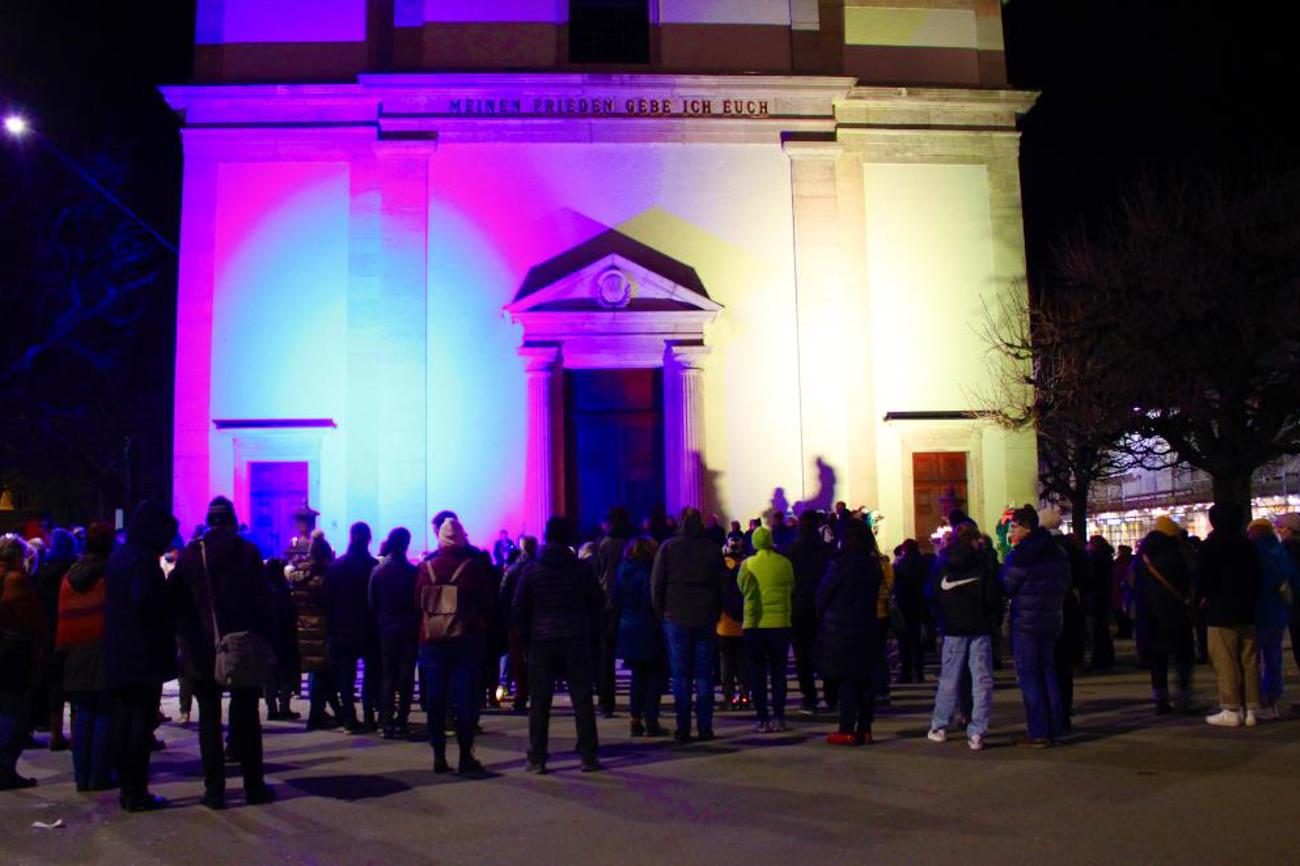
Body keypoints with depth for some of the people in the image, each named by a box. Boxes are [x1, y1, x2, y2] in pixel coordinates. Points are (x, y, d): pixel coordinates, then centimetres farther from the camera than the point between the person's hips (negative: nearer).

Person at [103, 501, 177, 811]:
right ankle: (137, 792, 0)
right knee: (142, 722, -3)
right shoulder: (144, 559, -16)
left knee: (122, 719, 12)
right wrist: (168, 613, -10)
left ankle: (125, 787, 19)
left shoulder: (117, 556, 13)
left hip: (118, 656, 9)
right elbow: (145, 600, -26)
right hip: (145, 656, -9)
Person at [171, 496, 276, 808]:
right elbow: (262, 599, -7)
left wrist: (186, 642, 14)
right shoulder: (246, 551, -4)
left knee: (209, 718, 8)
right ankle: (254, 786, 11)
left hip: (201, 651, 1)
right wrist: (268, 641, -2)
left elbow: (177, 602, 6)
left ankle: (214, 789, 7)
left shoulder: (189, 554, 3)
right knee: (246, 715, 7)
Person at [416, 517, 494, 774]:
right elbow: (487, 602, -2)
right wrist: (481, 624, 15)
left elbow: (418, 602, 4)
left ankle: (439, 756, 12)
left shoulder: (427, 566, -3)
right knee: (466, 699, 3)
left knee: (436, 698, 10)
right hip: (467, 640, -2)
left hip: (432, 640, 2)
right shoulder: (474, 565, -9)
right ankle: (466, 756, 4)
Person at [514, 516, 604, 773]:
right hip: (577, 641, 0)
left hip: (541, 642, 0)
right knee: (582, 700, 5)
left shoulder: (531, 571, -1)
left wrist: (525, 637, 10)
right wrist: (592, 635, 15)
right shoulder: (583, 569, -1)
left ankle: (537, 759, 6)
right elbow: (598, 603, 3)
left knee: (539, 703, 5)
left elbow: (518, 609, 1)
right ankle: (588, 756, 5)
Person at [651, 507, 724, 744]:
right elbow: (722, 585, 6)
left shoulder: (668, 547, 0)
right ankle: (705, 727, 7)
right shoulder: (713, 549, 5)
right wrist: (717, 614, 12)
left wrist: (660, 612, 7)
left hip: (676, 618, -1)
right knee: (704, 675, 7)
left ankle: (683, 730, 2)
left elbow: (656, 584, -1)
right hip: (706, 619, 1)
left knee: (680, 676, 3)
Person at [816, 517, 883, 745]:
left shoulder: (840, 563, -15)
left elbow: (823, 594, -7)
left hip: (840, 628, -6)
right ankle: (865, 729, 15)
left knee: (846, 681, -2)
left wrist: (821, 616, 9)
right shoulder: (874, 563, 5)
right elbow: (876, 594, 12)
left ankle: (847, 730, 0)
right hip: (867, 627, 6)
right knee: (866, 678, 9)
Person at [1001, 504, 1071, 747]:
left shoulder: (1020, 556, -16)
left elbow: (1006, 588, -9)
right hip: (1052, 621, 8)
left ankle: (1037, 733, -1)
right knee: (1048, 674, 13)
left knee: (1029, 676, -2)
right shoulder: (1057, 553, 9)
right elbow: (1065, 586, 18)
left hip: (1025, 622, -7)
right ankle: (1053, 730, 17)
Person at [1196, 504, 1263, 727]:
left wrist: (1201, 598, 5)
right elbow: (1258, 578, 15)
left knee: (1225, 663, -4)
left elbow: (1200, 578, -12)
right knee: (1249, 661, 8)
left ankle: (1231, 710, -4)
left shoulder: (1210, 546, -9)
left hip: (1220, 612, -6)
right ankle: (1251, 709, 11)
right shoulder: (1247, 545, 10)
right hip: (1246, 612, 7)